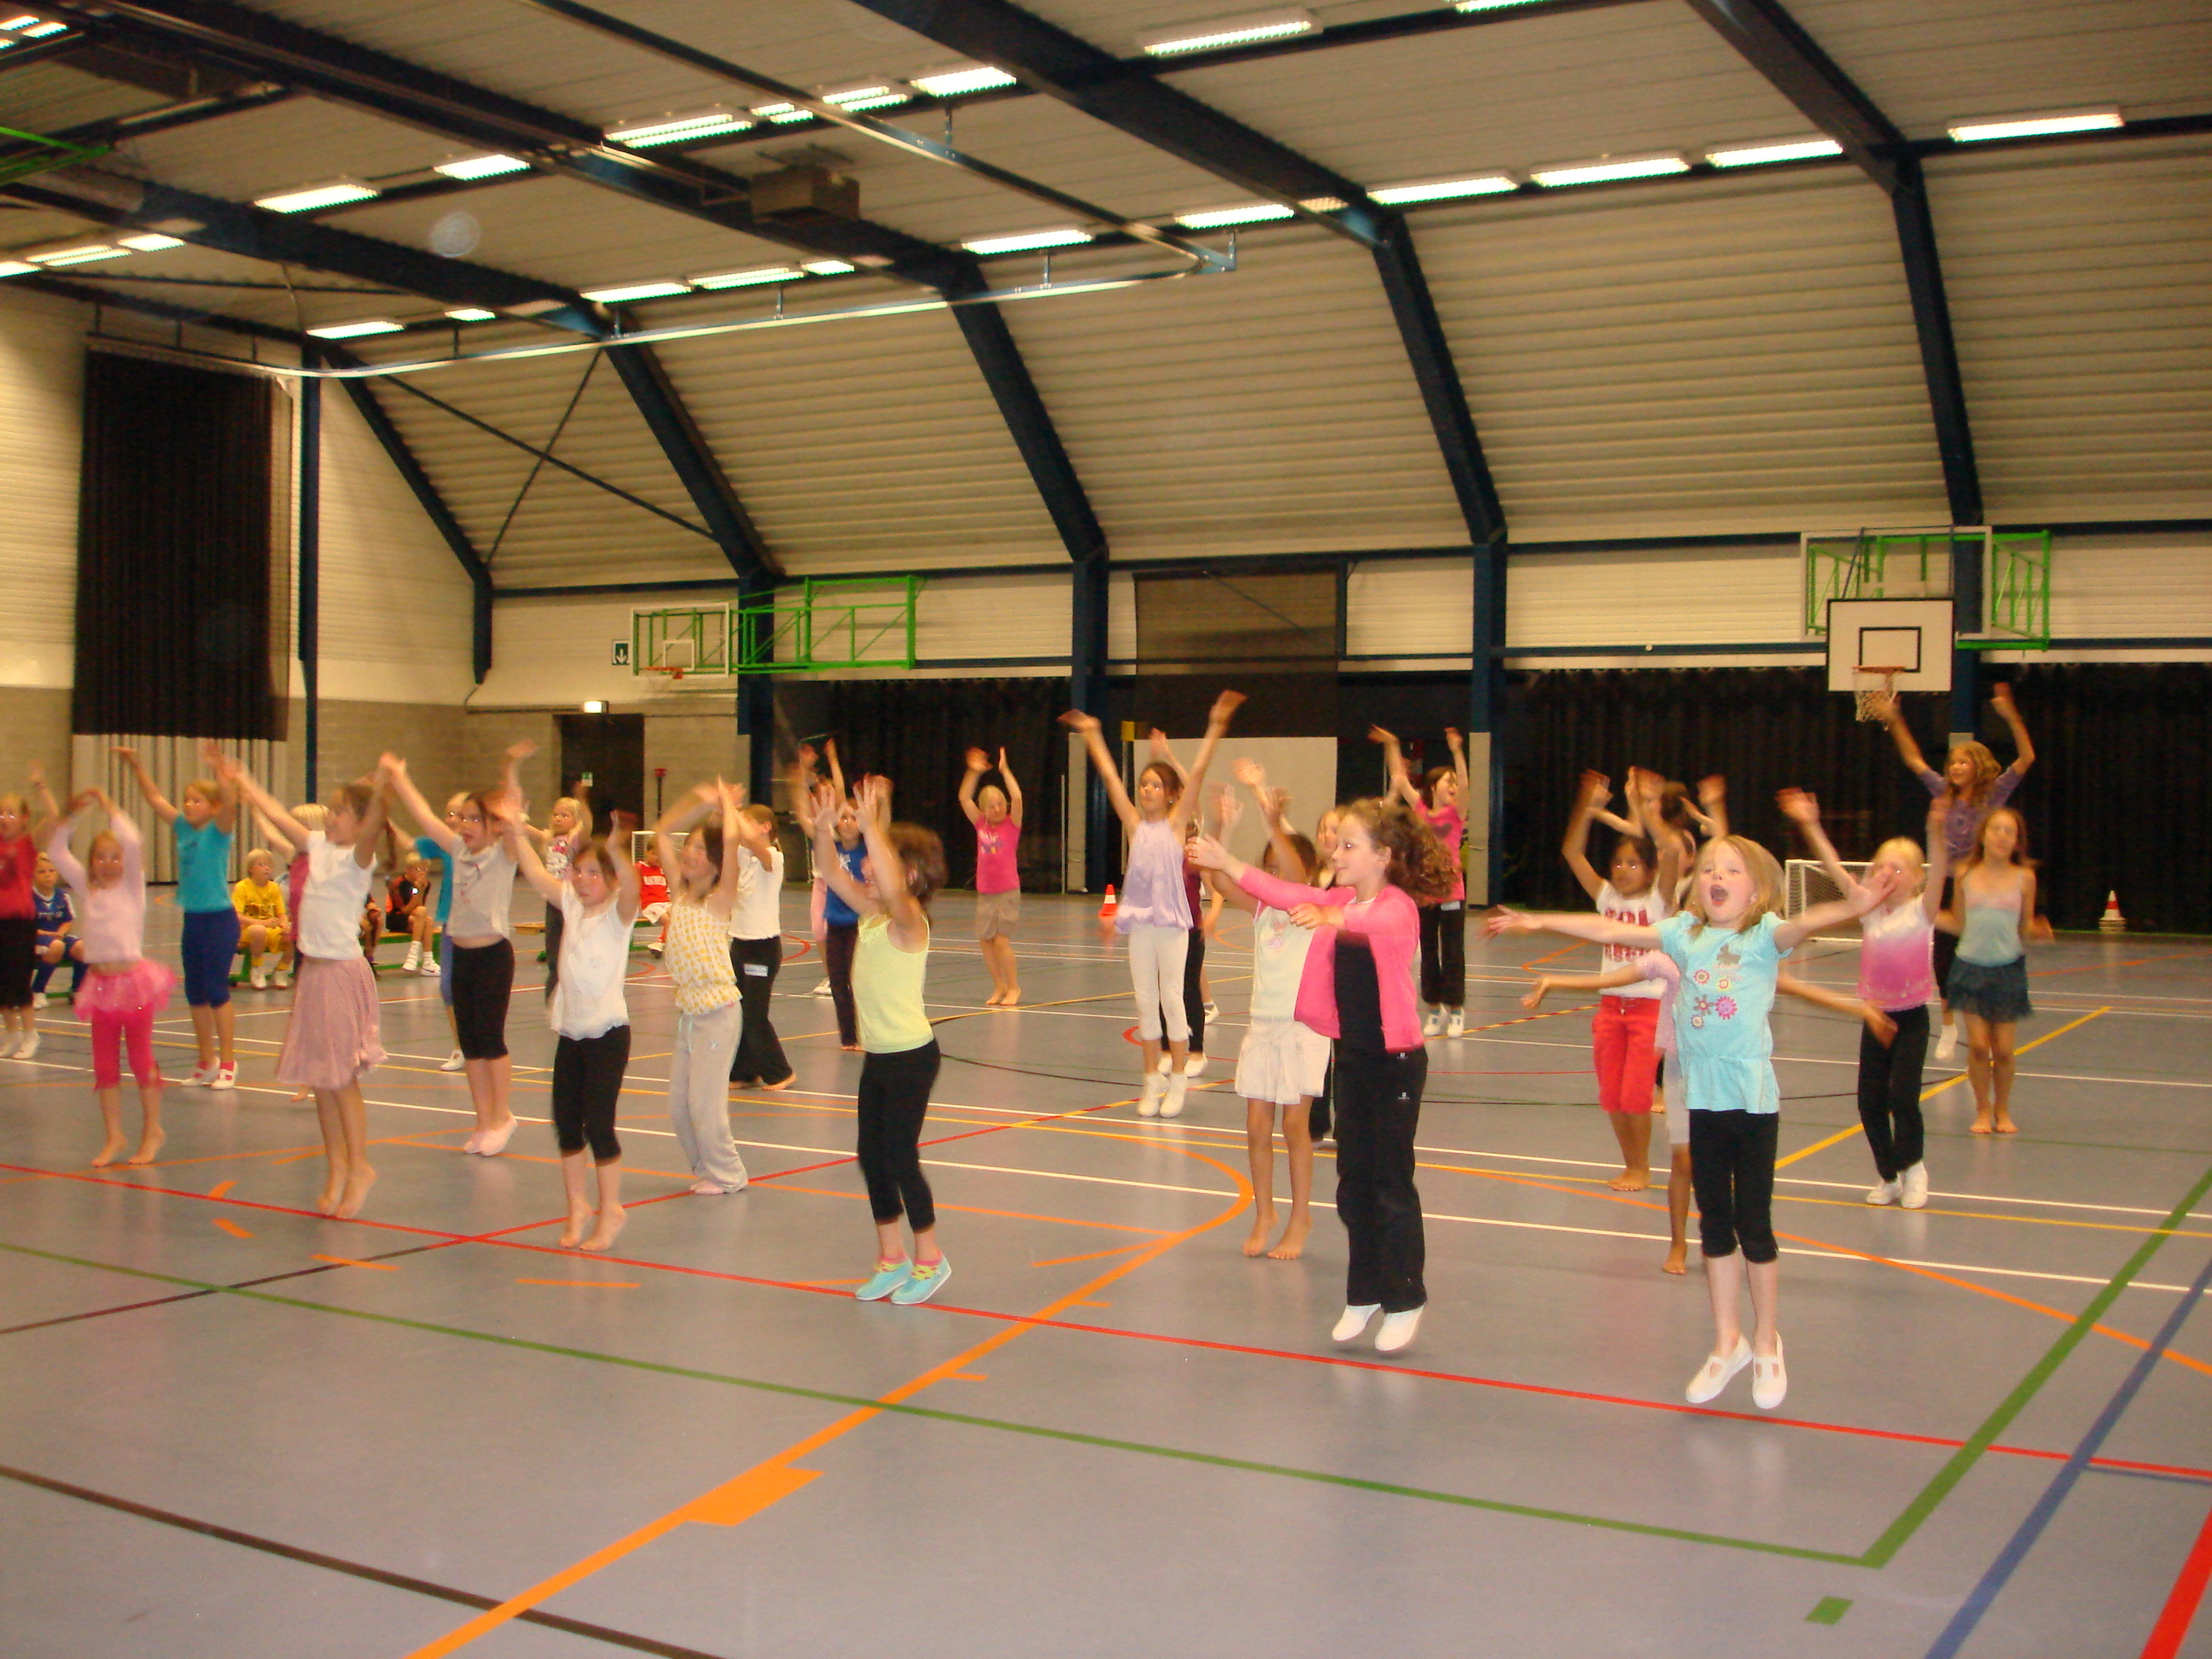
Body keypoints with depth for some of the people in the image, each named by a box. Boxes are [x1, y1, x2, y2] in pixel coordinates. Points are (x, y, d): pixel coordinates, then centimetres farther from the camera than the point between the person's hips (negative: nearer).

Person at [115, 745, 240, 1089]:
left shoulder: (219, 830, -8)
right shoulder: (183, 828, 9)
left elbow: (230, 802, -27)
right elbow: (155, 798, 16)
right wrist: (136, 766, 9)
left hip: (219, 919, -7)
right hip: (192, 919, 7)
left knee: (217, 990, -4)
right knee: (195, 994, 10)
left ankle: (227, 1063, 4)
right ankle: (207, 1063, 19)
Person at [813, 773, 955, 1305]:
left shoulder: (909, 920, -17)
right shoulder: (872, 914, 7)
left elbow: (892, 888, -38)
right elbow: (832, 873, 10)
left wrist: (872, 826, -39)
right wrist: (824, 829, -6)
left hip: (911, 1055, -8)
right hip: (878, 1054, 8)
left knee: (899, 1157, -1)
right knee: (871, 1157, 12)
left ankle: (930, 1258, 15)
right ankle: (892, 1257, 25)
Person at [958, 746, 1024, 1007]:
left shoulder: (1012, 824, -3)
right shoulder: (981, 824, 7)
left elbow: (1017, 797, -18)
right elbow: (964, 798, 6)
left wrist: (1004, 770, -16)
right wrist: (974, 772, -2)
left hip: (1008, 892, -4)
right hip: (984, 892, 5)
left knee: (1001, 939, -10)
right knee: (985, 939, 3)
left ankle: (1014, 987, 4)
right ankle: (999, 986, 16)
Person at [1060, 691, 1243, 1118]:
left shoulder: (1176, 822, 1)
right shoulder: (1134, 823, 8)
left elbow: (1198, 774, -6)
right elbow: (1110, 777, 9)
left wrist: (1216, 727, -12)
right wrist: (1092, 736, 9)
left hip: (1171, 920, -3)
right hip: (1139, 920, 3)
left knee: (1171, 998, 0)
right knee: (1145, 1001, 7)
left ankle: (1177, 1082, 7)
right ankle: (1152, 1080, 15)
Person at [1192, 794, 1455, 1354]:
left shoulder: (1399, 908, -17)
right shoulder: (1338, 900, 5)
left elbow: (1374, 924, -38)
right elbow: (1287, 895, -3)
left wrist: (1336, 918, -59)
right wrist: (1226, 863, -12)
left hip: (1395, 1060, -7)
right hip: (1351, 1055, 7)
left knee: (1392, 1183, 1)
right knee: (1353, 1180, 13)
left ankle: (1404, 1302, 13)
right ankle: (1364, 1294, 25)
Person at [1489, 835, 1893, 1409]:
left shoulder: (1764, 934, -7)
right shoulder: (1685, 933, 5)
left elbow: (1802, 925, -27)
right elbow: (1611, 931, 9)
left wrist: (1850, 906, -47)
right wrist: (1538, 922, 11)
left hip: (1753, 1098, -4)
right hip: (1702, 1099, 4)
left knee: (1754, 1225, 4)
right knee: (1714, 1224, 12)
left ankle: (1766, 1343, 22)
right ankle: (1727, 1341, 25)